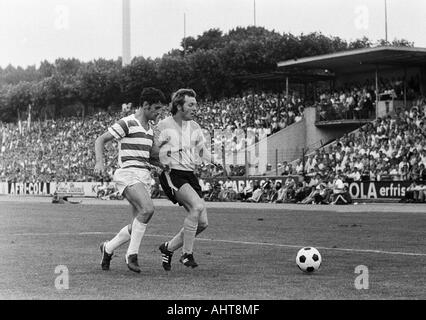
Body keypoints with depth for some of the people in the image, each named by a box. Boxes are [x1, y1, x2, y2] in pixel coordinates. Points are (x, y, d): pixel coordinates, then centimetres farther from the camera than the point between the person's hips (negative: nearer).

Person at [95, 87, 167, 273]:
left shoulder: (150, 129, 18)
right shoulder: (127, 123, -7)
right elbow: (100, 141, -5)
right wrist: (99, 162, -20)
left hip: (144, 177, 8)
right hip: (128, 174, -8)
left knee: (138, 225, 4)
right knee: (147, 209, -29)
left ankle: (108, 248, 25)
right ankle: (132, 254, -18)